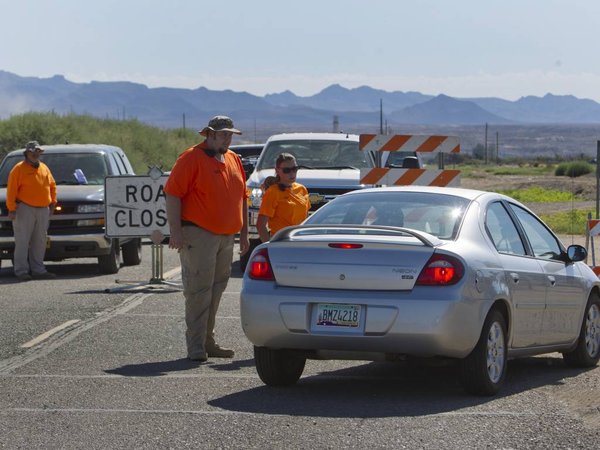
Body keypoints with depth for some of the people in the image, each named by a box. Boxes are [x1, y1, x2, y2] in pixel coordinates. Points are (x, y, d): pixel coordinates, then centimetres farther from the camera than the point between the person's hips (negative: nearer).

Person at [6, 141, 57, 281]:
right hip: (25, 209, -6)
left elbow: (52, 185, 23)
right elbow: (11, 190, -9)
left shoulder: (44, 168, 15)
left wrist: (52, 202, 13)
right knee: (22, 241, -6)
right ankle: (21, 271, -5)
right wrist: (11, 209, -15)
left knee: (40, 242, 9)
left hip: (43, 210, 6)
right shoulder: (19, 169, -5)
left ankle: (38, 269, 16)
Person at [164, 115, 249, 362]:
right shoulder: (191, 158, -7)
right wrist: (175, 231, -18)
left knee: (216, 290, 11)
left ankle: (208, 342, 19)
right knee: (199, 291, -9)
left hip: (226, 237, 8)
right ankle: (196, 346, -7)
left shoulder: (233, 160, 17)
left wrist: (244, 233, 19)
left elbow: (242, 198, 23)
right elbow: (172, 193, -12)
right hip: (198, 235, -7)